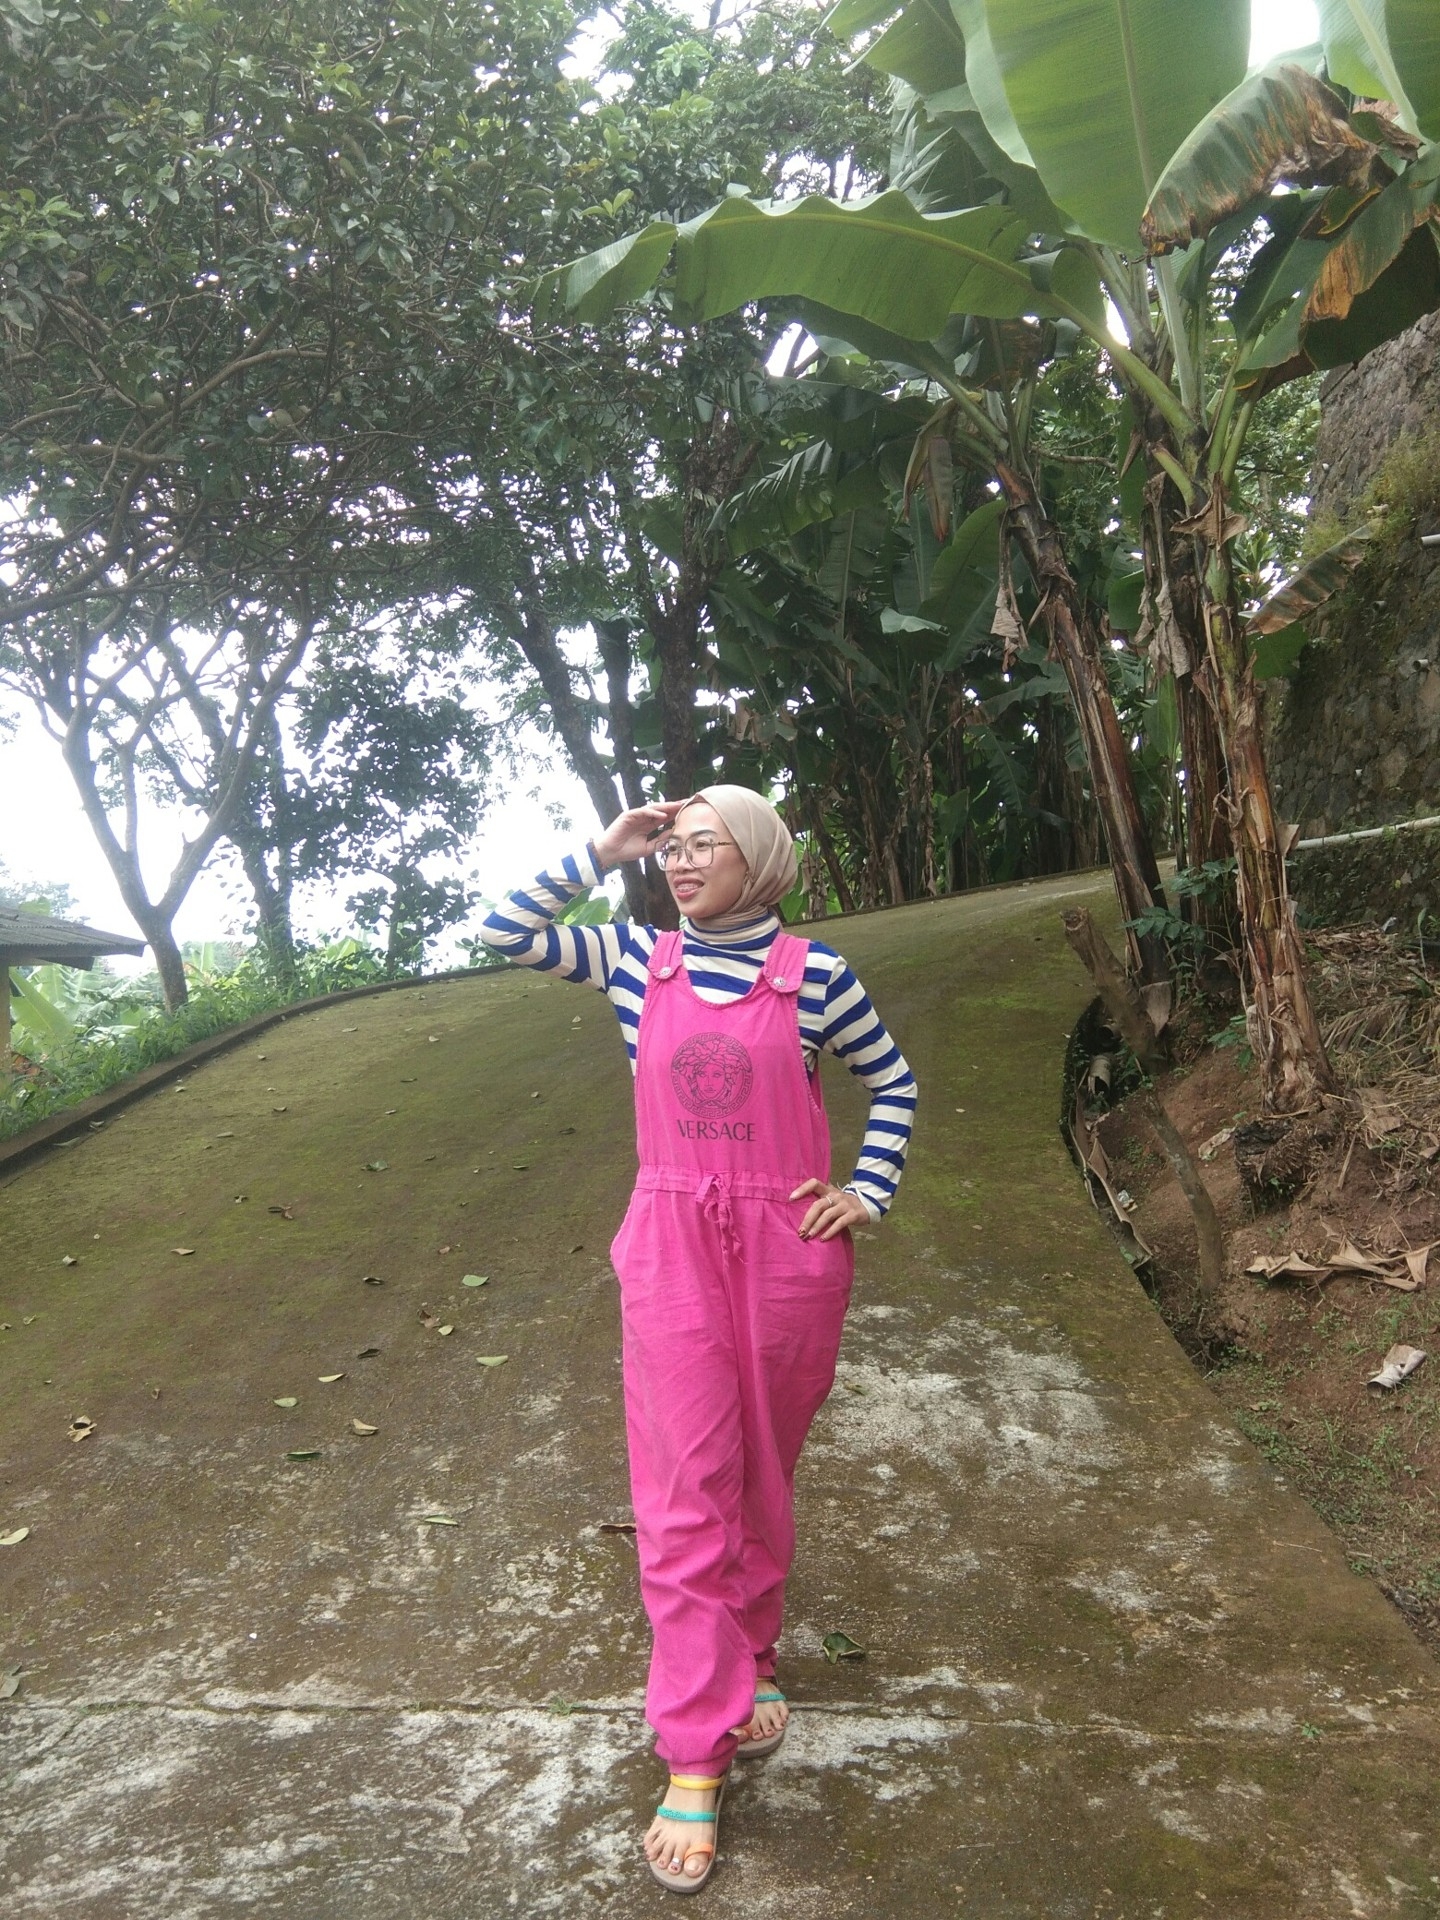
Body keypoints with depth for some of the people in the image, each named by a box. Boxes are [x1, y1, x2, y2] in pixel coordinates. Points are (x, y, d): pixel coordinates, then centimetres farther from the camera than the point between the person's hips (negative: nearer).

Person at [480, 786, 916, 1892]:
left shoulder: (812, 973, -4)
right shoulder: (639, 961, 2)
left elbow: (894, 1082, 7)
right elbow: (505, 933, -1)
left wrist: (870, 1193, -2)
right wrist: (604, 853, -5)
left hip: (789, 1248, -1)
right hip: (673, 1248, 1)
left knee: (763, 1470, 15)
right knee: (684, 1490, -1)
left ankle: (750, 1658, 39)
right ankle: (695, 1757, 7)